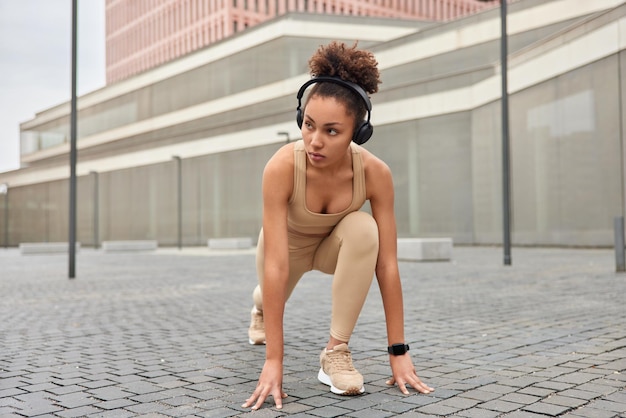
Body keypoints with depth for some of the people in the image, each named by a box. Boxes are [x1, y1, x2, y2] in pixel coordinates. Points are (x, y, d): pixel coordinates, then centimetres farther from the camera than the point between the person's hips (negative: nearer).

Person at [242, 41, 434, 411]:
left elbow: (387, 264, -30)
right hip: (288, 244, 0)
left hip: (335, 244, 0)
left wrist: (398, 351, -29)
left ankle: (337, 350, -20)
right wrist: (274, 360, -40)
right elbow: (276, 265, -40)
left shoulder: (376, 173, -34)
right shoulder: (282, 167, -39)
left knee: (363, 229, -34)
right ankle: (262, 307, 61)